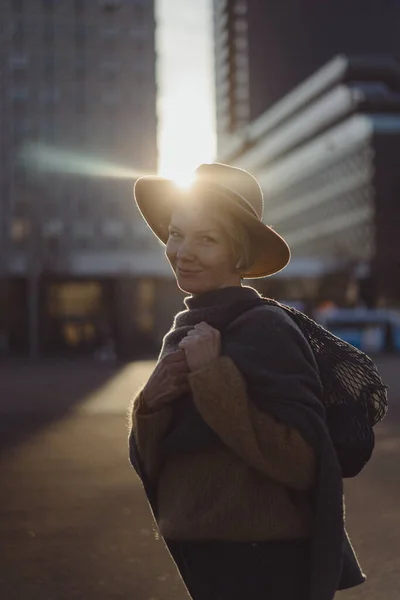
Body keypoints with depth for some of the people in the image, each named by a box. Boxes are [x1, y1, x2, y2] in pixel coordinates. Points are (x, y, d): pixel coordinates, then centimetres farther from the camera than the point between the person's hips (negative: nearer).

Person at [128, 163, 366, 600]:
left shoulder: (266, 330, -15)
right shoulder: (184, 334, 6)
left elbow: (301, 462, -24)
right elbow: (150, 463, 7)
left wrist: (213, 376, -23)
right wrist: (153, 403, -12)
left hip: (264, 563, -7)